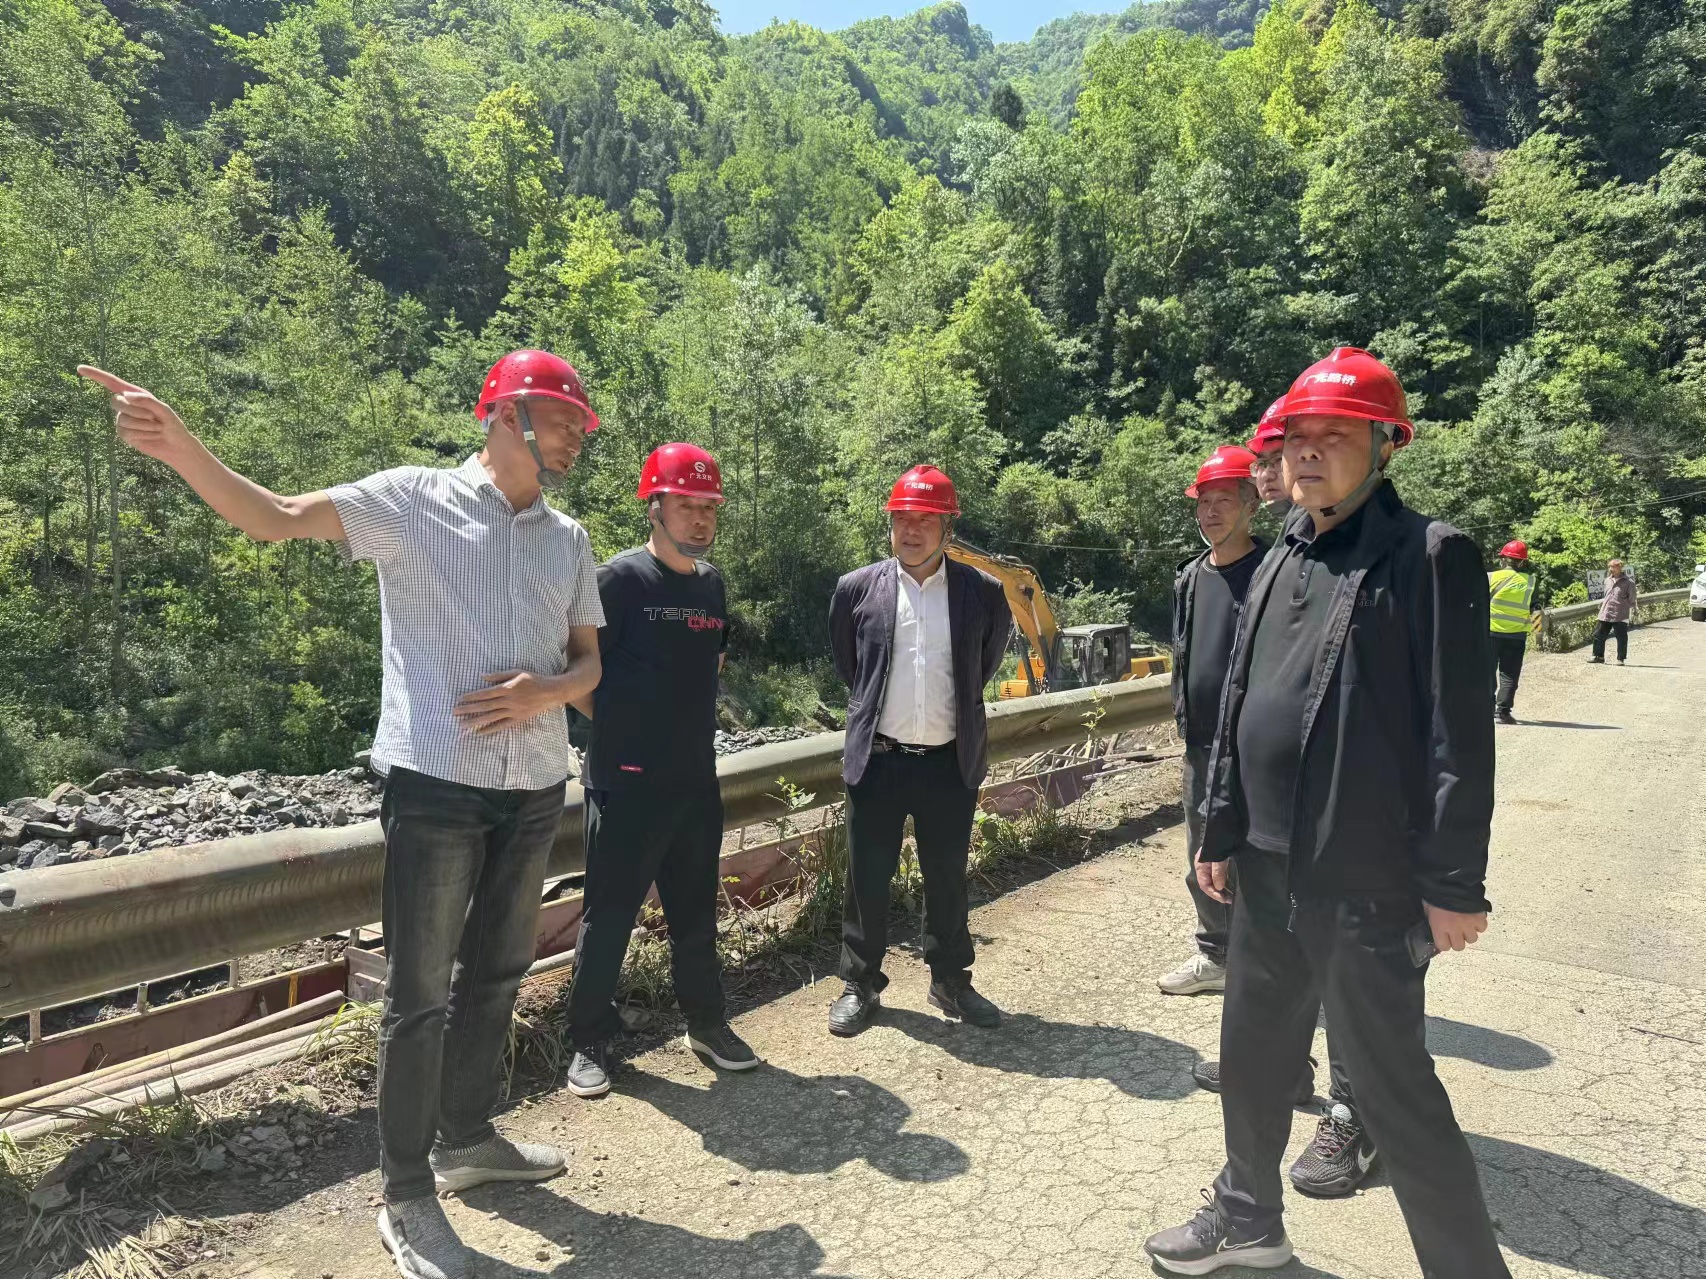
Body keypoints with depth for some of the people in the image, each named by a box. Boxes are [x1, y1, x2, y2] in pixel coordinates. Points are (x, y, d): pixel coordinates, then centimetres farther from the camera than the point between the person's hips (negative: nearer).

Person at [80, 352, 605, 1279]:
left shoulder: (569, 540, 10)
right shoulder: (412, 499, -4)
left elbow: (589, 662, 11)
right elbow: (276, 517, -12)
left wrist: (545, 692, -11)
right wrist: (178, 445, -28)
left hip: (534, 788, 6)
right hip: (435, 783, -5)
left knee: (496, 973, 18)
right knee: (419, 993, 3)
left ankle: (466, 1137, 38)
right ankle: (406, 1196, 19)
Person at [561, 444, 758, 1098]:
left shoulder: (712, 583, 9)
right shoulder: (621, 578, -11)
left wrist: (685, 722, 12)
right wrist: (616, 724, -5)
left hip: (697, 781, 6)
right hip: (627, 783, -6)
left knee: (696, 912, 17)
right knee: (609, 915, 5)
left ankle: (706, 1022, 33)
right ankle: (590, 1042, 22)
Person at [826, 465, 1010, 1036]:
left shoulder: (983, 592, -3)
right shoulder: (857, 589, -2)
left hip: (951, 761, 1)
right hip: (878, 759, 0)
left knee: (947, 878, 14)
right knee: (867, 877, 9)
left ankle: (950, 983, 32)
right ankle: (860, 985, 27)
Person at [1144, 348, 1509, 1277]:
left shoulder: (1429, 557, -11)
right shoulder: (1279, 563, 10)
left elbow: (1458, 733, -14)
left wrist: (1454, 883, -15)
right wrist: (1220, 831, 13)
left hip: (1369, 887, -7)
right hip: (1268, 873, 8)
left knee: (1395, 1094, 5)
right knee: (1252, 1059, 20)